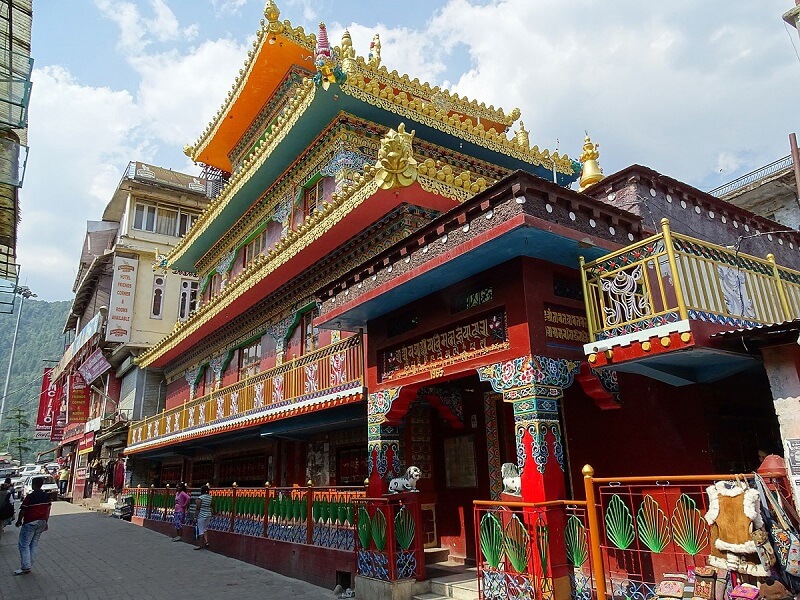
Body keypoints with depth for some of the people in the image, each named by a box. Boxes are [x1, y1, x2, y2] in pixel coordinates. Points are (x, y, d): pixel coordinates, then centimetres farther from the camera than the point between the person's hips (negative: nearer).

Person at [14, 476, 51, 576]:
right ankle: (29, 564, 14)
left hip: (30, 523, -6)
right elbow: (48, 510, 11)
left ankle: (26, 567, -4)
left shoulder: (30, 496, -15)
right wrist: (45, 522, 20)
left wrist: (19, 521, 7)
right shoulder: (46, 496, 5)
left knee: (24, 544, 1)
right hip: (42, 522, 6)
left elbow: (23, 510, -11)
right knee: (33, 544, 13)